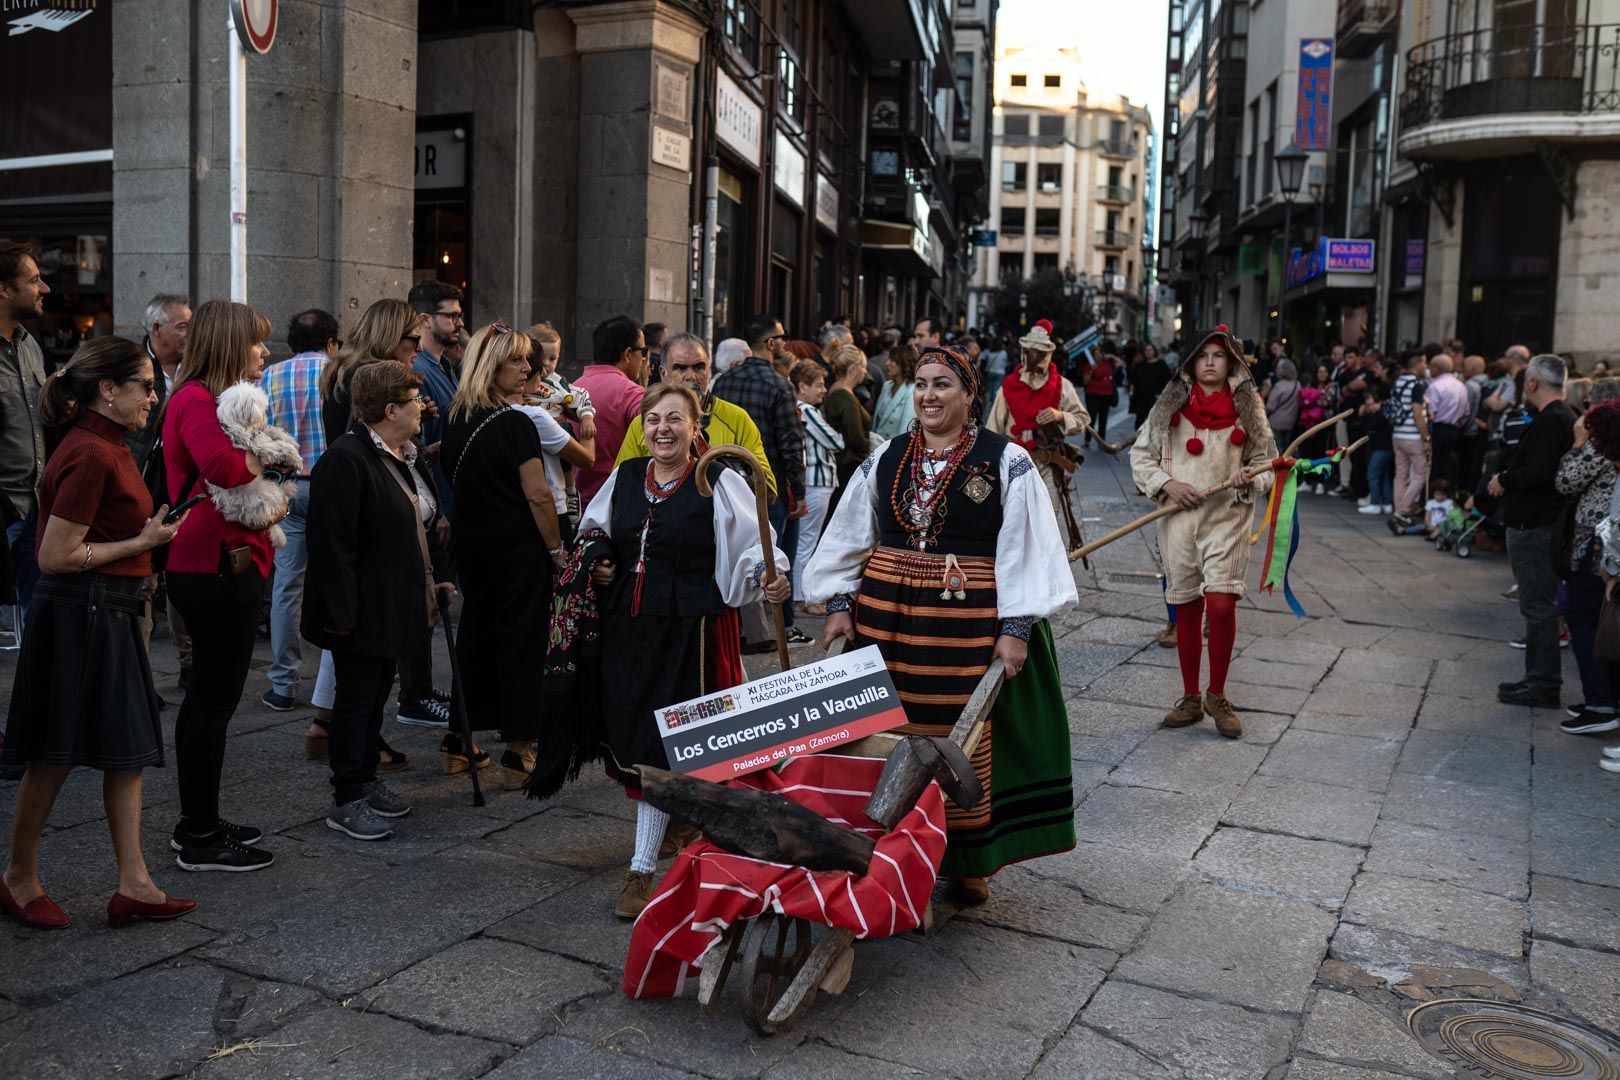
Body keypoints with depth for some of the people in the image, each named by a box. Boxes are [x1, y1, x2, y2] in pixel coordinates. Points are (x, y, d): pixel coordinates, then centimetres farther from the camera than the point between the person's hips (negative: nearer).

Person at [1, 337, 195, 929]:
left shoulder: (107, 447, 12)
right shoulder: (89, 456, -18)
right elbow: (56, 556, -19)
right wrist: (143, 543, -14)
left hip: (110, 613, 10)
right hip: (78, 613, -10)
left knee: (129, 747, 8)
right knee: (55, 756, 4)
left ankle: (133, 884, 12)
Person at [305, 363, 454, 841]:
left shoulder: (403, 456, 11)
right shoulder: (346, 460, -20)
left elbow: (422, 523, 21)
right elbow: (332, 544, -24)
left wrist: (439, 574, 15)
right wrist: (341, 612, -25)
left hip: (396, 606, 9)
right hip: (364, 610, -9)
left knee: (377, 694, 18)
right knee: (356, 699, 0)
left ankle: (367, 780, 30)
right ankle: (346, 801, 11)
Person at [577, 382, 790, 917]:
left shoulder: (720, 484, -7)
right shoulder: (625, 477, 9)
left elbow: (755, 547, -9)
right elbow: (593, 531, 24)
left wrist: (769, 579, -29)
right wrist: (596, 560, 5)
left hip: (689, 631, -5)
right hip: (628, 626, 6)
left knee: (660, 747, -5)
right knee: (631, 736, 10)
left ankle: (642, 869, 5)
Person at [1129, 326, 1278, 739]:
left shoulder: (1248, 406, 4)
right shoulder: (1171, 404, 4)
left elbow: (1266, 459, 11)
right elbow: (1140, 454, 7)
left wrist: (1250, 480, -11)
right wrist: (1167, 484, -8)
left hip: (1227, 516, -1)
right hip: (1179, 517, 1)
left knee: (1221, 605, -15)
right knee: (1187, 609, 8)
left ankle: (1217, 695, 5)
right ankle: (1190, 699, 23)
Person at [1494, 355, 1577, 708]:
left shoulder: (1549, 421, -18)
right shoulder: (1564, 417, 15)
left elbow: (1539, 473, -28)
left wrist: (1504, 479, -14)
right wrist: (1507, 478, 7)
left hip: (1533, 526, -11)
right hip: (1542, 519, 11)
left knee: (1538, 606, -4)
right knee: (1539, 604, 16)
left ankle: (1543, 685, 1)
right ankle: (1539, 679, 24)